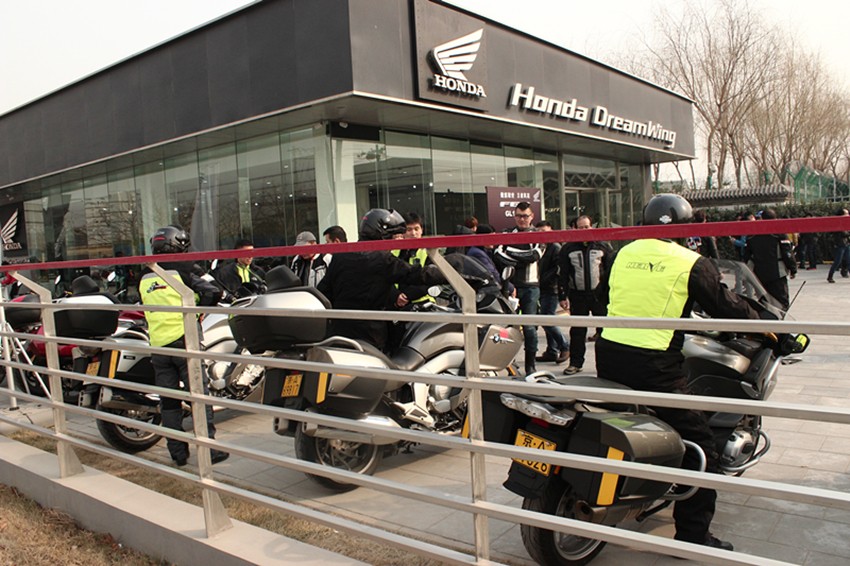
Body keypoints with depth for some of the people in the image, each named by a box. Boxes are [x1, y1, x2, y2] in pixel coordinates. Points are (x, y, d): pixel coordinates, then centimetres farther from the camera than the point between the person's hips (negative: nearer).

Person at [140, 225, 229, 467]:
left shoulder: (145, 279, 12)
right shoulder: (181, 273, -4)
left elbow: (148, 306, 20)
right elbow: (212, 292, -13)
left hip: (158, 346, 5)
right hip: (183, 341, -5)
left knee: (168, 401, 10)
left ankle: (178, 452, 15)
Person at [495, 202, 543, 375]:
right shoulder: (507, 235, 15)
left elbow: (534, 255, -8)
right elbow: (498, 255, -3)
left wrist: (510, 255, -6)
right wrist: (521, 260, -13)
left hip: (530, 286, -1)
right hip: (510, 285, 1)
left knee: (529, 326, -2)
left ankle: (530, 364, 8)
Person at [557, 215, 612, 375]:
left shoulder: (603, 246, 4)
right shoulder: (568, 249, 7)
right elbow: (563, 274, 6)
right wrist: (563, 296, 0)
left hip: (599, 295, -1)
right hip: (578, 296, 1)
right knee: (577, 331, 7)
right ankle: (576, 362, 17)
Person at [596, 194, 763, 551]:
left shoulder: (624, 253, 12)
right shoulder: (692, 263, -3)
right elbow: (726, 308, 2)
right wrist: (765, 323, 22)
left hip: (608, 353, 7)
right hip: (653, 365, -6)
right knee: (698, 445, 6)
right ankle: (693, 535, 9)